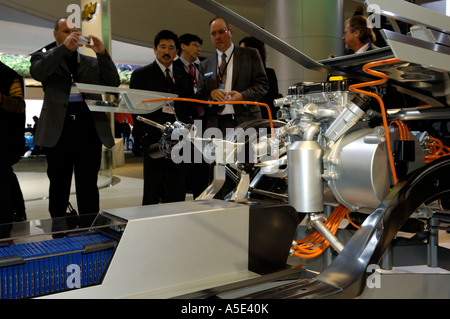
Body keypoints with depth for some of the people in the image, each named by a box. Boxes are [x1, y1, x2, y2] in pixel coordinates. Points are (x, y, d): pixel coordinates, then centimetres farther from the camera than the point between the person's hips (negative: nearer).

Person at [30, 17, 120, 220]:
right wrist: (64, 47, -16)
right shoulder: (44, 57, 11)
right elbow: (37, 73, -11)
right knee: (59, 185, 9)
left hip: (89, 128, 2)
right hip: (58, 129, -1)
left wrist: (102, 54, -5)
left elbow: (113, 83, 6)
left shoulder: (92, 63, 18)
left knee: (88, 185, 5)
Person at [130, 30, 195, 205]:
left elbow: (190, 106, 17)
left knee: (178, 190, 4)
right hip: (154, 137, -3)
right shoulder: (141, 75, 8)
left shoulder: (184, 76, 19)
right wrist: (143, 133, -10)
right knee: (153, 190, -1)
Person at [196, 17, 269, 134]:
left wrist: (242, 96, -13)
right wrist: (211, 94, -9)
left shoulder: (250, 54, 11)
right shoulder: (205, 65, 18)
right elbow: (200, 95, 14)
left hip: (246, 121, -1)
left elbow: (263, 84, 4)